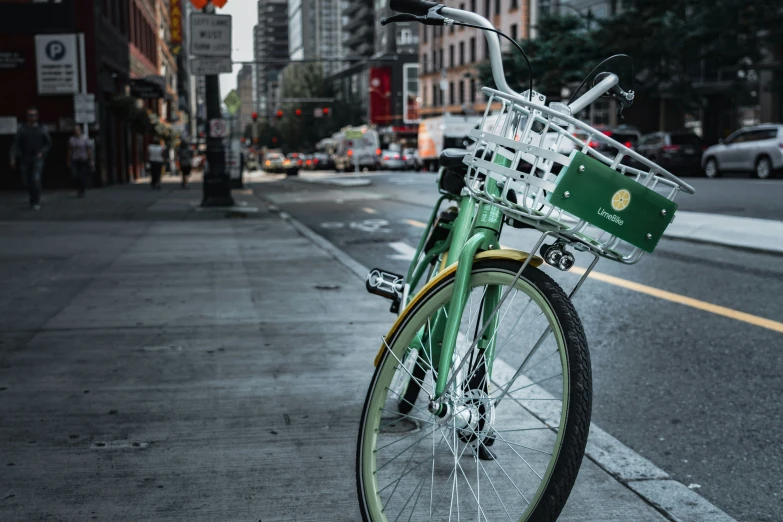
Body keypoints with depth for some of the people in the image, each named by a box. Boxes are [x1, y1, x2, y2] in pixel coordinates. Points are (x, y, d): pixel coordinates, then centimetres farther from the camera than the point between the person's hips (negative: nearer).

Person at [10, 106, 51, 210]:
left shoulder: (41, 129, 5)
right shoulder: (22, 130, 3)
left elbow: (48, 143, 12)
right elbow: (16, 145, -1)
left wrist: (42, 152, -5)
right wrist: (13, 158, -10)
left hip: (37, 158, -1)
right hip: (25, 159, 2)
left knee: (36, 179, -16)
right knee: (26, 181, 5)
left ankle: (36, 202, -8)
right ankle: (34, 197, 31)